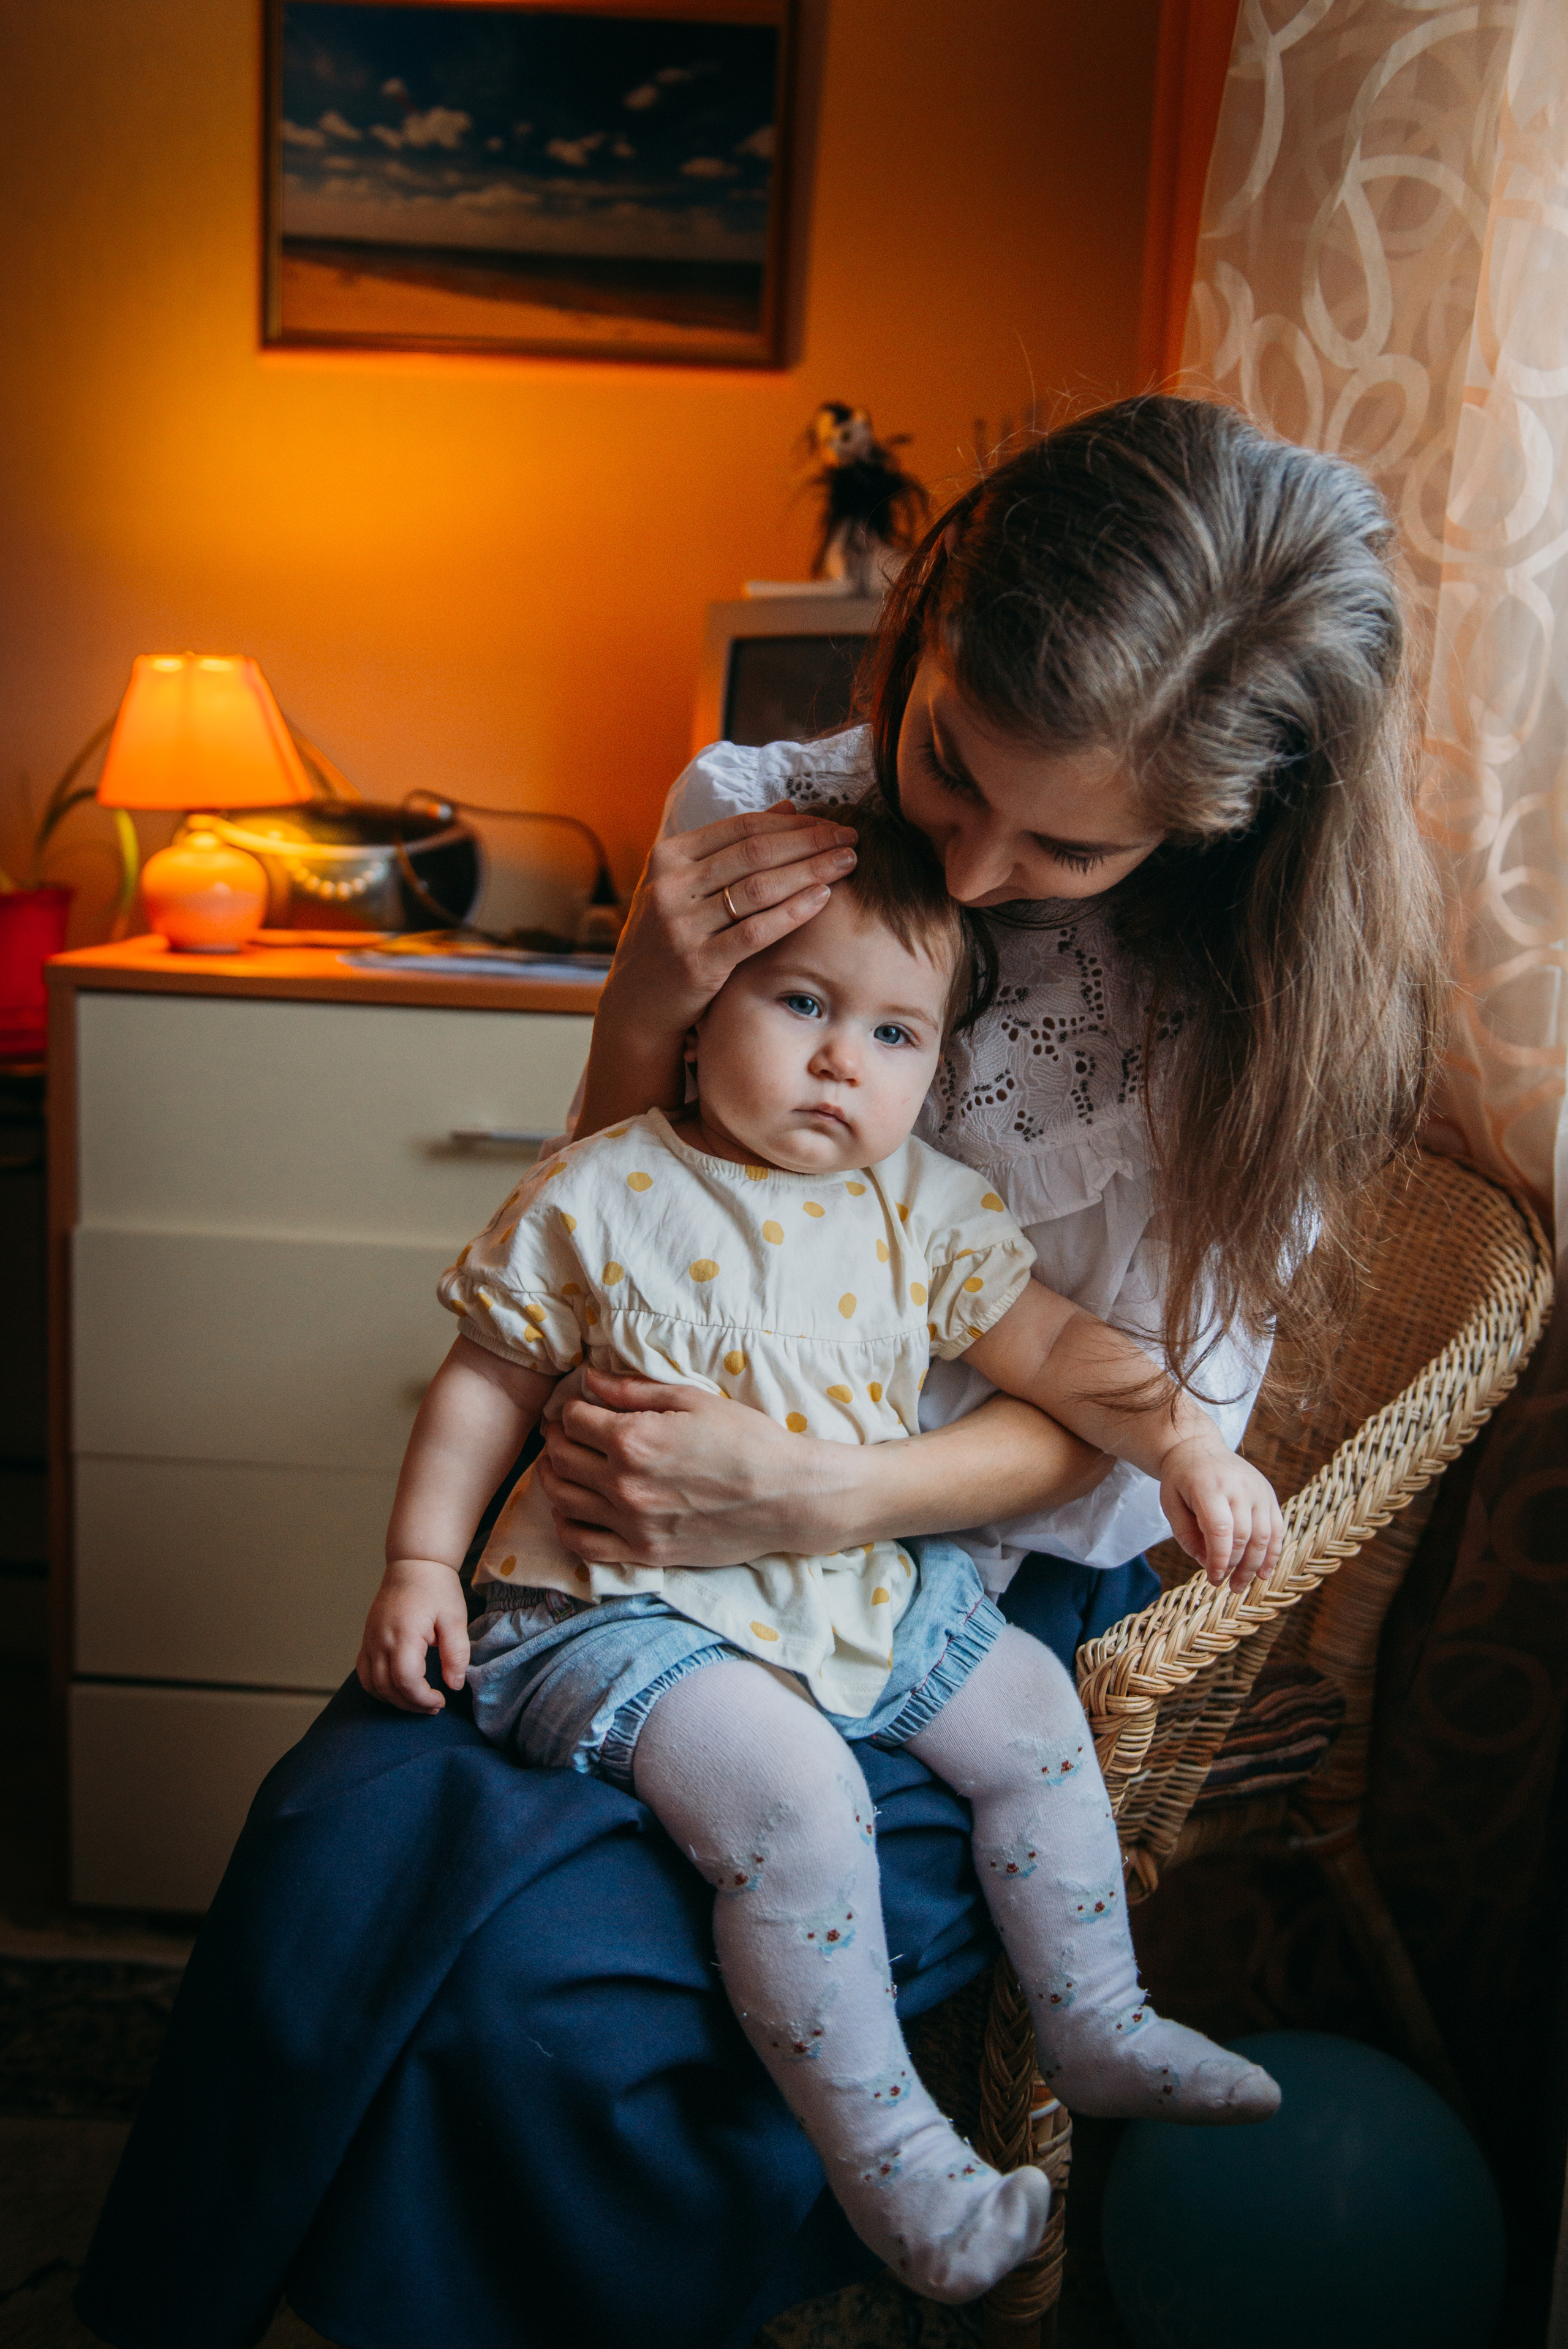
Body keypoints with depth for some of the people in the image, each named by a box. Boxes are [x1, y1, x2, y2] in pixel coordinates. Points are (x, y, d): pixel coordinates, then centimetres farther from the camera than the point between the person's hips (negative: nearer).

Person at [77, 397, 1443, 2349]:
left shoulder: (1266, 989, -12)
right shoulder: (751, 811, -5)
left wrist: (825, 1497, -25)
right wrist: (646, 1019, -17)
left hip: (972, 1587, -3)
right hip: (659, 1523, 3)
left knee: (553, 1987, -23)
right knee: (339, 1839, -21)